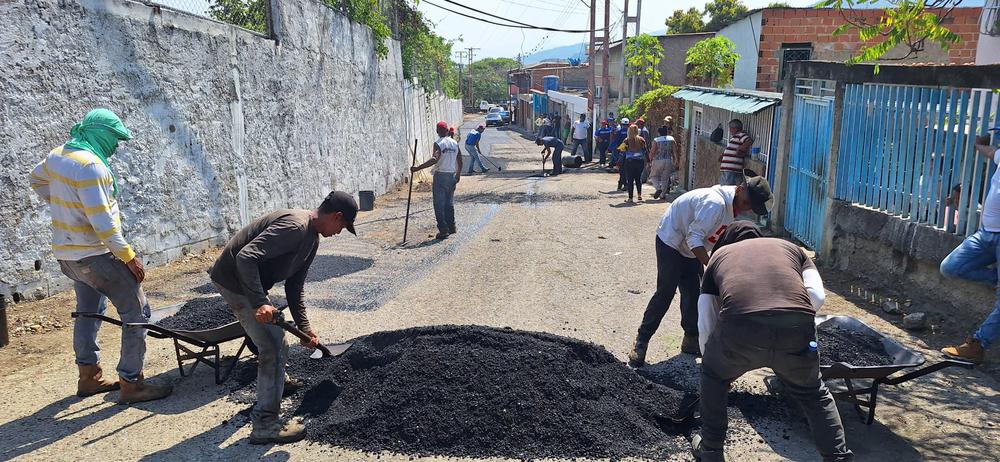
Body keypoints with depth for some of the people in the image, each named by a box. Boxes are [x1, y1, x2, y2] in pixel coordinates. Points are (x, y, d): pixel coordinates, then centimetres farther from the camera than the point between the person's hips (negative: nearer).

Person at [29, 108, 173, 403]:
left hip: (67, 252, 10)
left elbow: (37, 180, 27)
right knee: (137, 312, -3)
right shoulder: (91, 166, -23)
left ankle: (89, 377, 34)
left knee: (88, 311, 23)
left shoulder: (57, 156, 6)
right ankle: (131, 384, 0)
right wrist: (128, 255, -21)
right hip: (94, 255, -10)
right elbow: (102, 221, -26)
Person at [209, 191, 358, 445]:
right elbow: (245, 257, -34)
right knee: (273, 348, -7)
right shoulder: (294, 226, -26)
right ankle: (265, 424, 1)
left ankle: (275, 381, 51)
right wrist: (259, 303, -39)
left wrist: (304, 327, 11)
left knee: (276, 343, 26)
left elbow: (294, 286, 13)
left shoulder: (312, 238, 7)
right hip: (234, 279, -10)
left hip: (252, 283, 10)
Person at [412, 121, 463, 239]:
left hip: (440, 175, -6)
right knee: (449, 202, 17)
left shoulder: (438, 143, -12)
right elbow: (460, 161, 14)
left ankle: (443, 230, -5)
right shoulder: (454, 143, 8)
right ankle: (451, 227, 23)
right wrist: (458, 174, 29)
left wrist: (418, 168, -29)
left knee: (439, 204, -2)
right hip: (452, 175, 6)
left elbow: (434, 159, -27)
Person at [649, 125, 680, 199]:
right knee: (665, 178, 12)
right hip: (669, 161, 3)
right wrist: (676, 160, 8)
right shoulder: (671, 139, 4)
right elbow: (675, 151, 1)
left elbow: (652, 152, -9)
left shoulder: (656, 140, -7)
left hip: (658, 161, -3)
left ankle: (658, 188, -9)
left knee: (654, 175, 13)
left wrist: (650, 160, 2)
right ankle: (663, 194, 13)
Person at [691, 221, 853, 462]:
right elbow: (817, 295, 14)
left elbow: (705, 323, 30)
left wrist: (711, 361, 44)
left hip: (740, 329, -1)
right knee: (813, 393, 32)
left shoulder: (718, 255, 33)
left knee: (713, 377, 32)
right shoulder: (791, 248, 34)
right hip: (797, 329, 1)